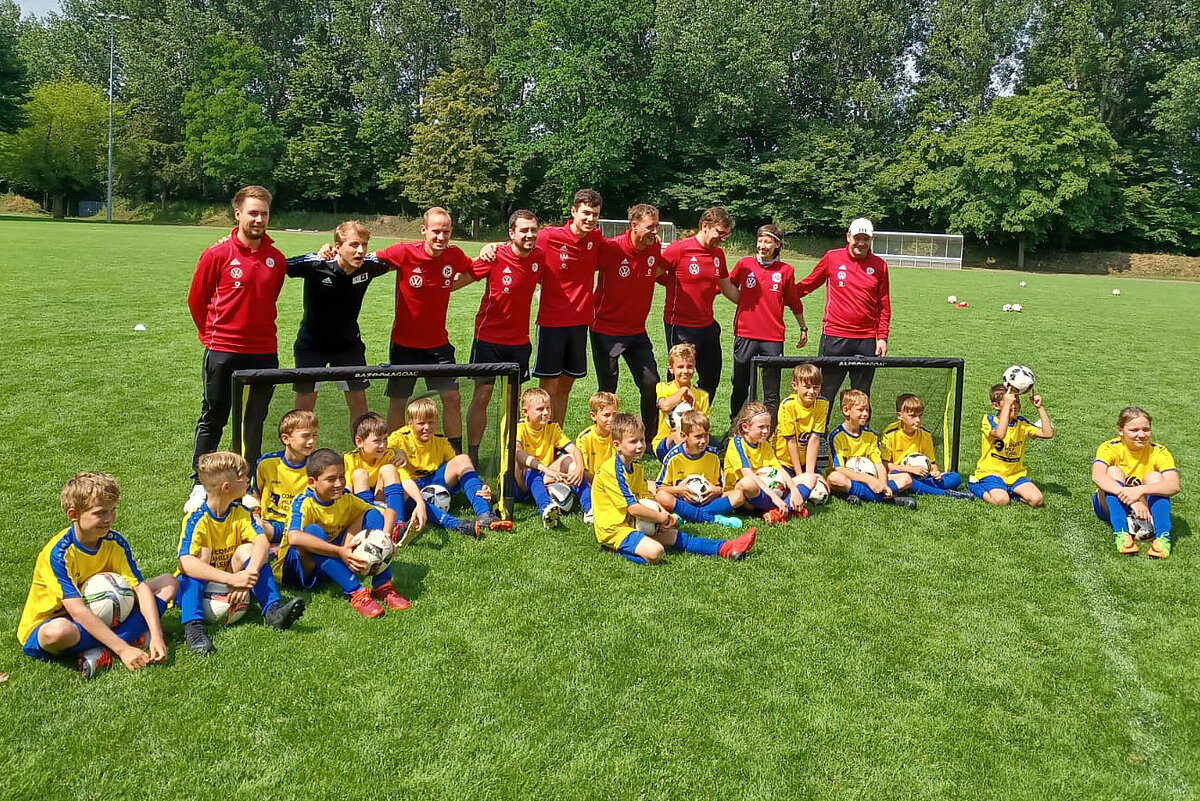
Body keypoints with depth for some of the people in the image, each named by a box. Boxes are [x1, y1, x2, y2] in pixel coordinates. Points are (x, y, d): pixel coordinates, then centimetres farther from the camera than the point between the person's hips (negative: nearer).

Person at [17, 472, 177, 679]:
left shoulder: (115, 543, -8)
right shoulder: (58, 553, -24)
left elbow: (140, 587, -14)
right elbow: (78, 611, -31)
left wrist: (157, 636, -29)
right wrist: (123, 649, -37)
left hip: (100, 616, 6)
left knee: (169, 582, -7)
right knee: (60, 631, -44)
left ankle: (102, 652, -22)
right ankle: (134, 637, -19)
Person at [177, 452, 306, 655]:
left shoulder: (240, 513, -5)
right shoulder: (196, 520, -22)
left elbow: (263, 542, -21)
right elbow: (185, 563, -37)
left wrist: (249, 574, -41)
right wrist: (231, 578, -45)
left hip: (231, 585, 4)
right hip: (197, 586, -4)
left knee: (248, 550, -20)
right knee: (201, 554, -32)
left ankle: (273, 610, -29)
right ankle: (193, 626, -44)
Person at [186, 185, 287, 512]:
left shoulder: (277, 259, 3)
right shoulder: (217, 254, -6)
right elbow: (196, 298, 4)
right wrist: (212, 334, 10)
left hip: (264, 352, 3)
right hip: (223, 350, -3)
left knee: (255, 420, 11)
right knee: (213, 419, 6)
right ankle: (199, 486, 18)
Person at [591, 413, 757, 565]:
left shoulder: (636, 467, 13)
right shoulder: (611, 470, -20)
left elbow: (647, 498, 17)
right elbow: (633, 508, -22)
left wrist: (662, 512, -4)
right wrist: (663, 518, -10)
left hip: (633, 525, 10)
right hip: (614, 530, -10)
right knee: (655, 552, -32)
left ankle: (726, 548, 8)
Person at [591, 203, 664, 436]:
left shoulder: (655, 249, -1)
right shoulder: (611, 248, -16)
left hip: (637, 330, 5)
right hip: (606, 329, -4)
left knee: (651, 383, 0)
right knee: (607, 390, 2)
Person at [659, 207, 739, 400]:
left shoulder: (718, 254, 9)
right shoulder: (679, 248, -11)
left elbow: (728, 288, 19)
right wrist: (677, 285, -6)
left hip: (707, 325, 7)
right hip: (680, 326, -7)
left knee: (711, 380, 14)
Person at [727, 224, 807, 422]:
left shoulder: (786, 270, 3)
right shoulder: (744, 264, 3)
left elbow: (794, 302, 15)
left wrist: (803, 328, 21)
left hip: (773, 338, -1)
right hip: (745, 335, 1)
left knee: (772, 393, 2)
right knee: (740, 387, 10)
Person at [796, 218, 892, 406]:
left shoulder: (879, 265, 6)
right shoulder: (832, 258, 1)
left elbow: (884, 305, 9)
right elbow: (807, 285, 12)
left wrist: (882, 337, 4)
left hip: (866, 341, 2)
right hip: (834, 337, -1)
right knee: (825, 394, 3)